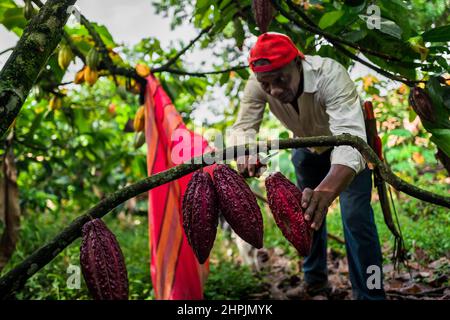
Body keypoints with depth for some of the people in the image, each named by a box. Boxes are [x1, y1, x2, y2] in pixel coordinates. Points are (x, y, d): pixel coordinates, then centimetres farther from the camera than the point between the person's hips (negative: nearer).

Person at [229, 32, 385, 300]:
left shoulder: (330, 75, -42)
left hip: (351, 141, -4)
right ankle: (315, 279, 33)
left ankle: (370, 293, -2)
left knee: (356, 217, -15)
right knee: (308, 211, 12)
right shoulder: (257, 85, -28)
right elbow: (243, 126, -23)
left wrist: (326, 191, -71)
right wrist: (244, 152, -49)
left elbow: (350, 141, -52)